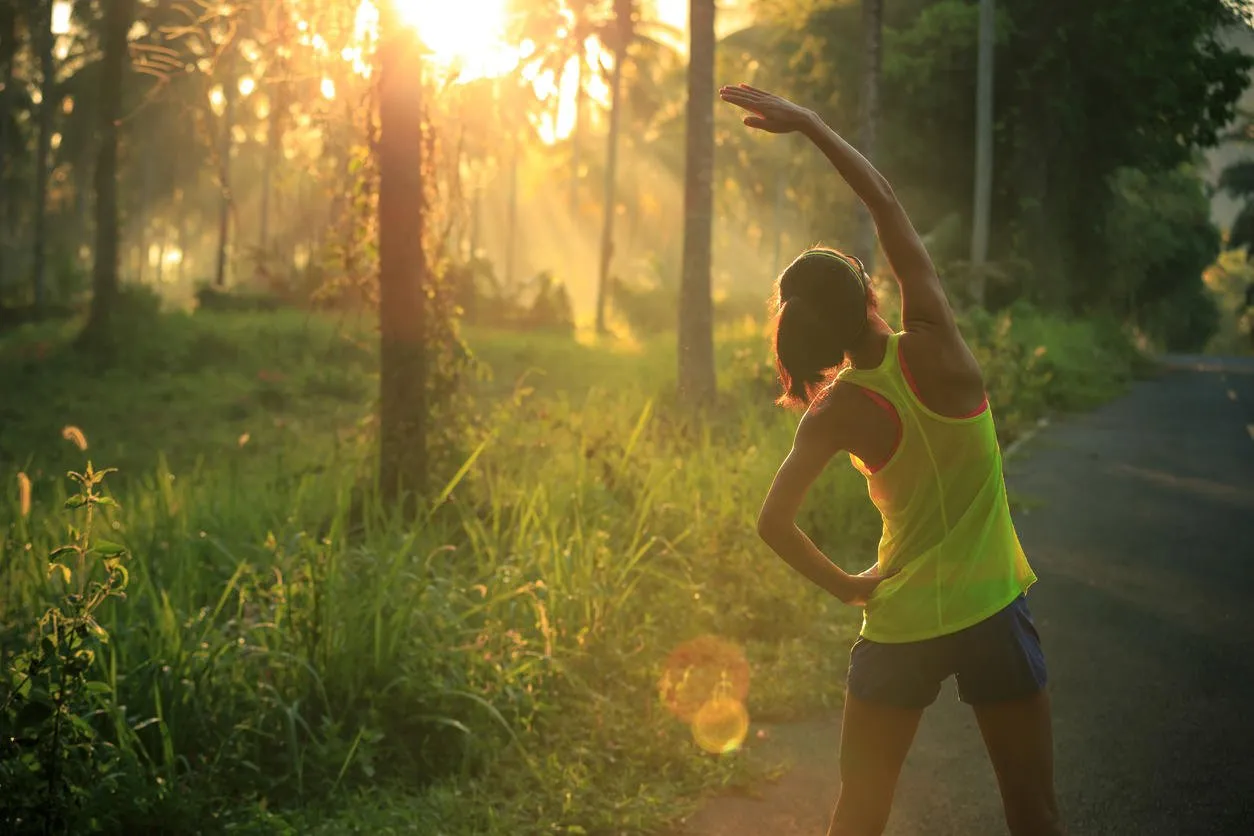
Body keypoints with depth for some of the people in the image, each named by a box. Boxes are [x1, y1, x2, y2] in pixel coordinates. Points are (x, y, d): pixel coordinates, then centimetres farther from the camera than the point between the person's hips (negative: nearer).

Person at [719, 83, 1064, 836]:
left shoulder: (836, 413, -8)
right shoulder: (935, 348, -12)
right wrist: (810, 123, -3)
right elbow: (887, 203, -6)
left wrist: (846, 586, 2)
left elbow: (775, 523, -12)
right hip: (991, 613, -2)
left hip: (898, 624, 2)